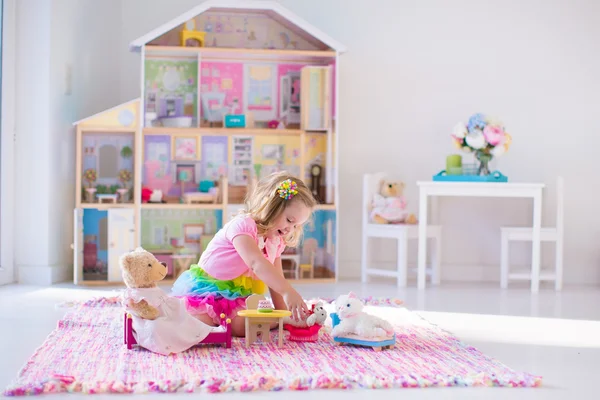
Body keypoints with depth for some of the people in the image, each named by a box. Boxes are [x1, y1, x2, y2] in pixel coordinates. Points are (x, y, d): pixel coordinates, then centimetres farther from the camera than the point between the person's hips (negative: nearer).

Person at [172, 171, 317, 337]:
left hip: (236, 297, 6)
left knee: (244, 328, -21)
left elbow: (276, 279, 8)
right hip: (205, 288, -6)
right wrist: (288, 292, -49)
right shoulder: (242, 225, -23)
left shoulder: (276, 242, 5)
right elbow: (256, 263, -39)